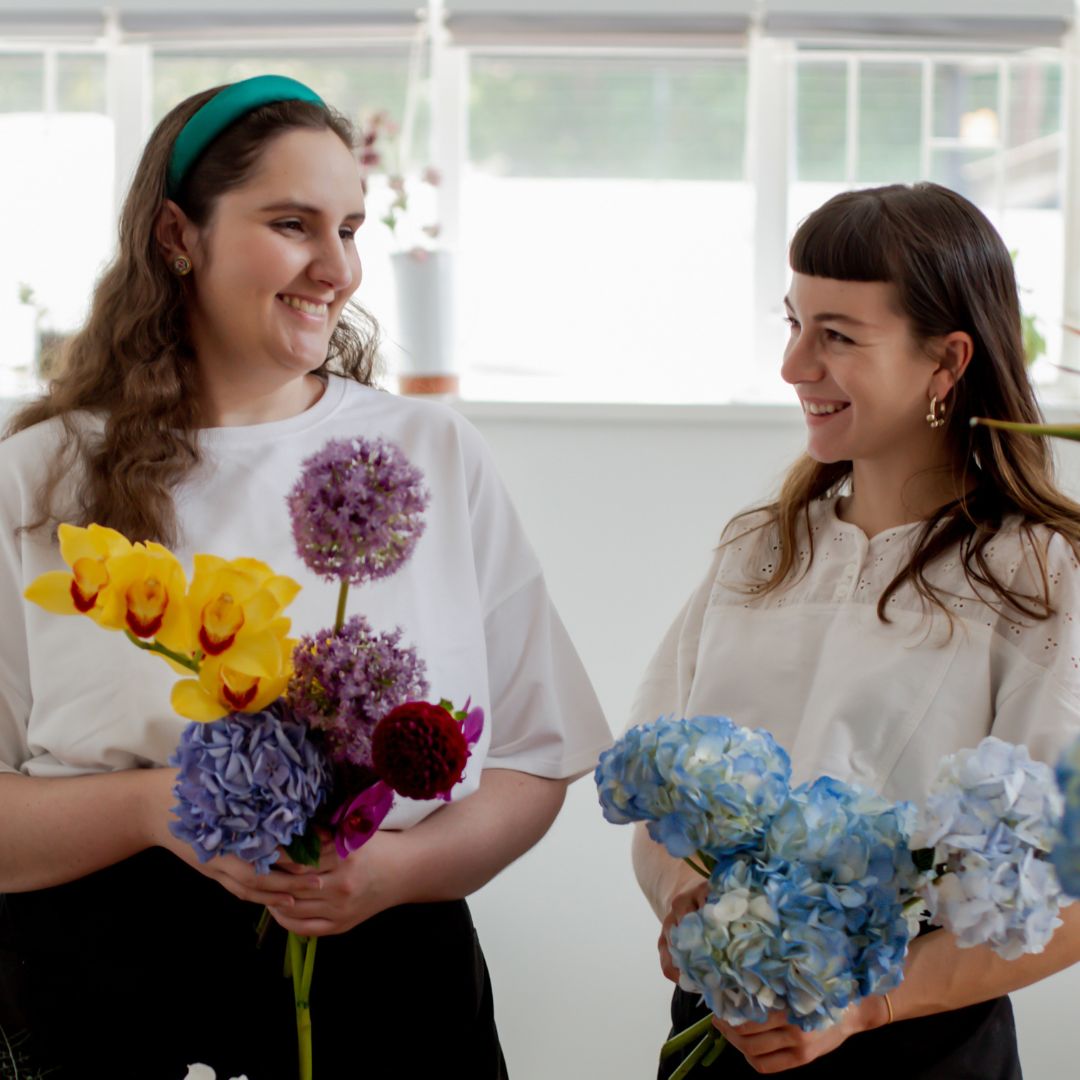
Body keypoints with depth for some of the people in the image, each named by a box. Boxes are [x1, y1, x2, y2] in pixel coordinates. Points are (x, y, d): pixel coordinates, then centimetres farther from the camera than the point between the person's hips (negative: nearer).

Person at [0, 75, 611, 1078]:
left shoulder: (438, 457, 5)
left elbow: (533, 761, 4)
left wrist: (401, 865, -13)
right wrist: (155, 808, -19)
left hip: (385, 984, 1)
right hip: (101, 998, -1)